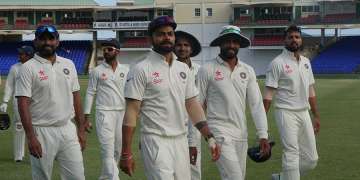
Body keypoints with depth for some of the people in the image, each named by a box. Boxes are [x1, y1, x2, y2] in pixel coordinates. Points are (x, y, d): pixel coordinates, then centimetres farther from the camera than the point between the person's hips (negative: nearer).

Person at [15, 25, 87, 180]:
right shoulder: (28, 68, -6)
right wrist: (30, 137, -19)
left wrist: (81, 128, 9)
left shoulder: (68, 64, 10)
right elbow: (23, 104, -12)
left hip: (68, 130, 5)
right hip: (42, 132, -4)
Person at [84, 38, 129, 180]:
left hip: (122, 113, 3)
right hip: (104, 113, -3)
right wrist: (86, 117, -3)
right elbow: (90, 93, 1)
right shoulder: (96, 71, 1)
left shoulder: (126, 70, 8)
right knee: (108, 149, -12)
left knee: (117, 149, 8)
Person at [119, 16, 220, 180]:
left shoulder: (183, 68, 13)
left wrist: (209, 137, 5)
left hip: (181, 141, 6)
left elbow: (192, 104, 15)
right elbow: (131, 111, -9)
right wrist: (126, 153, -14)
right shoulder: (141, 69, -6)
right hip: (156, 140, -6)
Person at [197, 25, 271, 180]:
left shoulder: (248, 71, 9)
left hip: (241, 135, 5)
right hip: (220, 132, -5)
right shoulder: (207, 70, -4)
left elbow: (256, 104, 7)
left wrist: (263, 135, -2)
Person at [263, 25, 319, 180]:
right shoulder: (278, 63, -7)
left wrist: (316, 116, 16)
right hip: (286, 113, -7)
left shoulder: (306, 62, 13)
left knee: (311, 159, 8)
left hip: (304, 113, 7)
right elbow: (269, 93, -10)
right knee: (292, 155, -11)